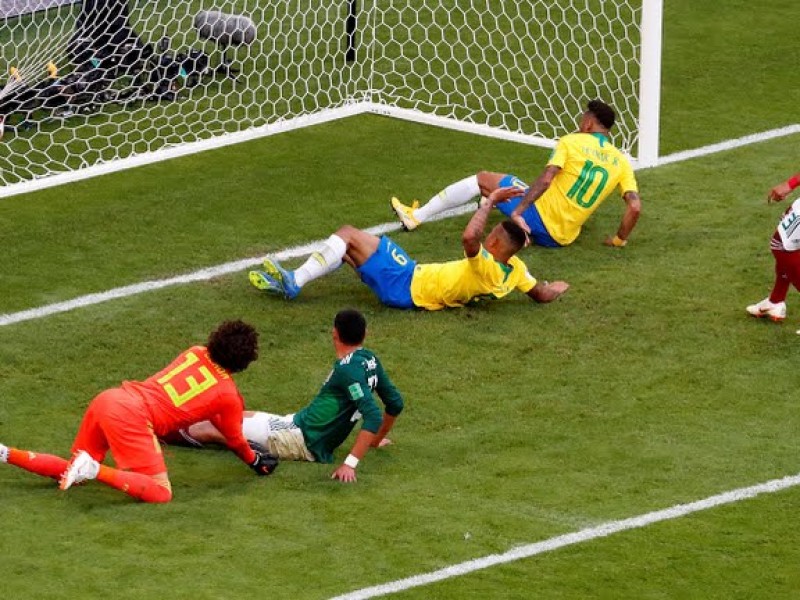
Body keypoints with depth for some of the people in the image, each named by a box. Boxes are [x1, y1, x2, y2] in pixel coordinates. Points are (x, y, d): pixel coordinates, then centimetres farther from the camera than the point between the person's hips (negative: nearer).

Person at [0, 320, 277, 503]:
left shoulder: (196, 353, 21)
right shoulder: (229, 395, 3)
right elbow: (235, 441, 21)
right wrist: (254, 460, 43)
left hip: (107, 399, 8)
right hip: (134, 416, -8)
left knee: (70, 472, 23)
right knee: (160, 493, -10)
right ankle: (94, 470, -26)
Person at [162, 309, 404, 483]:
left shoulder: (348, 370, -23)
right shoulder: (369, 360, 3)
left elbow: (373, 417, -32)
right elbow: (395, 403, 13)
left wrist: (351, 463, -35)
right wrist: (376, 441, 25)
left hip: (300, 439, -9)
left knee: (212, 429, 4)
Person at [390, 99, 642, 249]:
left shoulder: (572, 142, -6)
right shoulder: (621, 161, 4)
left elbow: (545, 180, -19)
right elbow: (635, 206, -5)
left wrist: (518, 210, -20)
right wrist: (619, 239, 8)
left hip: (541, 214, -6)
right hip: (562, 238, 6)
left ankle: (416, 216, 12)